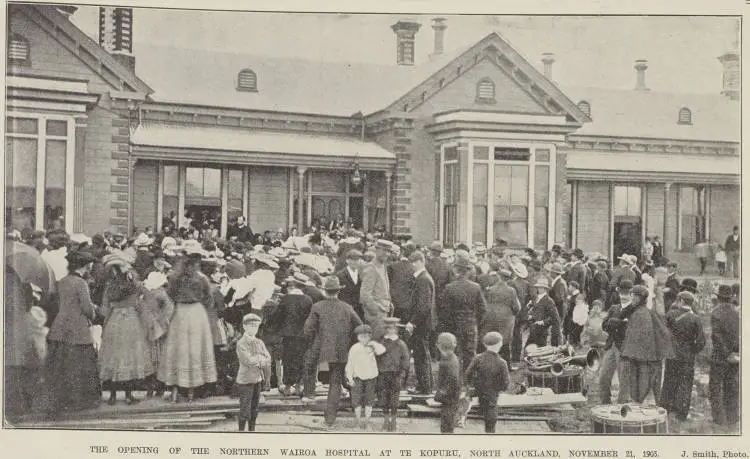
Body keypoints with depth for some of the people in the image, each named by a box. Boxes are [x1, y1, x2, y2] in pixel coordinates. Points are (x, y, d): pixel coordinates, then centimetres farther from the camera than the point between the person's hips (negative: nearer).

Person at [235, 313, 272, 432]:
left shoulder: (260, 343, 7)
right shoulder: (241, 343, -11)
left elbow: (268, 360, 2)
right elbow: (249, 361, -21)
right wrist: (261, 360, -8)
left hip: (258, 379, 6)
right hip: (245, 381, -6)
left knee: (254, 409, 14)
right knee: (245, 411, -2)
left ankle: (252, 431, 24)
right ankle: (241, 431, 9)